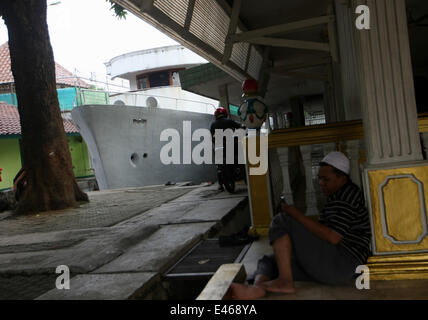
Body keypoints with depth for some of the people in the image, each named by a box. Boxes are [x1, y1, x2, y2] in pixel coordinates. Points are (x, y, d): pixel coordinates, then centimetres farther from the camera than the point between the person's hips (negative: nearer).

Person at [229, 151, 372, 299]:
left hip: (340, 265, -10)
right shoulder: (337, 196, 21)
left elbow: (333, 238, -21)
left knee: (281, 221, -14)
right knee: (269, 260, 3)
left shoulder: (347, 195, -10)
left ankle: (285, 281, -20)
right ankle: (257, 288, -30)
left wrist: (298, 216, -18)